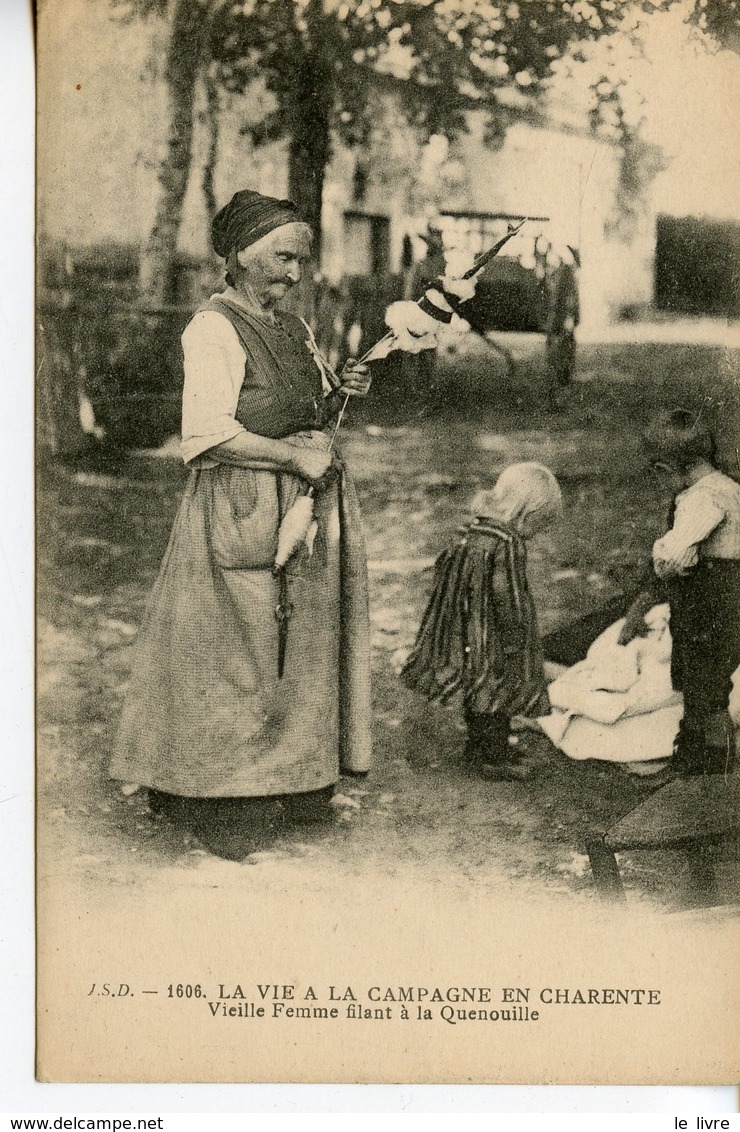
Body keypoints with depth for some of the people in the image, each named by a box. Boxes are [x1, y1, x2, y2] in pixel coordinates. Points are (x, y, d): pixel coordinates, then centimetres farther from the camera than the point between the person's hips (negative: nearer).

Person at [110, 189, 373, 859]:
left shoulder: (292, 327, 14)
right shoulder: (213, 329, -12)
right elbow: (207, 434, -20)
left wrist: (340, 395, 0)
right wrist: (294, 455, -18)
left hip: (306, 506, 8)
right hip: (238, 511, -8)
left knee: (300, 645, 12)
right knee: (236, 653, -2)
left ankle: (291, 784, 24)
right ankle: (225, 804, 9)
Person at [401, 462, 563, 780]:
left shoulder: (471, 531, 2)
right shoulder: (509, 546, -23)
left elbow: (442, 566, 11)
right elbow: (508, 600, -23)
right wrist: (516, 644, -14)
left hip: (465, 638, 8)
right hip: (493, 642, -8)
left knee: (476, 691, 22)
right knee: (498, 693, 6)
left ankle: (478, 745, 37)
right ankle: (495, 757, 16)